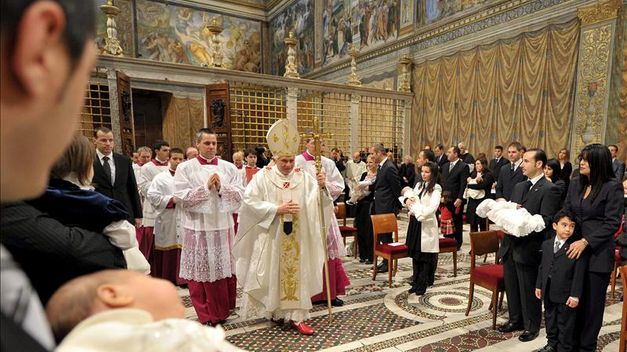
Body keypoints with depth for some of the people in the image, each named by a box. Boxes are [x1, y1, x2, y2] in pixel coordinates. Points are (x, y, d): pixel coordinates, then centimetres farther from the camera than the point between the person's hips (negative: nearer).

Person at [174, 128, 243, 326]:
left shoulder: (229, 168, 5)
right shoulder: (185, 168, 0)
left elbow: (240, 194, 0)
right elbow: (181, 197, -9)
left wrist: (221, 187, -13)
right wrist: (206, 187, -13)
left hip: (223, 226, 2)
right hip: (198, 227, -2)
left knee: (224, 268, 10)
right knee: (200, 271, 5)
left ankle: (222, 310, 28)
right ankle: (206, 314, 20)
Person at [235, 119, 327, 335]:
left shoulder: (303, 177, 0)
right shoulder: (263, 176, -6)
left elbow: (318, 201, -5)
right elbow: (250, 202, -12)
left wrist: (322, 187, -26)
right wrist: (277, 209, -19)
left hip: (296, 237, 2)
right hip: (271, 236, -1)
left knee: (296, 272, 6)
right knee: (273, 274, 10)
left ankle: (296, 315, 14)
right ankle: (275, 310, 29)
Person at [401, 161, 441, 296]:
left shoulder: (436, 188, -8)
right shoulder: (418, 185, 12)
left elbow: (432, 208, -19)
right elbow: (408, 195, 9)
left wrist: (418, 213, -19)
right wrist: (407, 199, -12)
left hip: (426, 224, -6)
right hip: (414, 222, 6)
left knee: (425, 257, 3)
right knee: (415, 254, 12)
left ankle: (422, 285, 14)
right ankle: (415, 282, 23)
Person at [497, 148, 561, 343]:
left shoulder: (549, 190, -11)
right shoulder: (519, 186, 13)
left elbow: (546, 221, -18)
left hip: (528, 248, -7)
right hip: (510, 246, 7)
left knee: (529, 291, 9)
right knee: (511, 287, 18)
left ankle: (531, 327, 28)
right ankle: (515, 320, 36)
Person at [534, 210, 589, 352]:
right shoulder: (546, 244, 3)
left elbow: (579, 274, -14)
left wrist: (575, 295, -15)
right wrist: (539, 286, 8)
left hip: (566, 295, -5)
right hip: (548, 292, 5)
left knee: (565, 324, 10)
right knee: (550, 319, 21)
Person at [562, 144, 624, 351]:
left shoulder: (613, 187, -9)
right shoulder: (576, 184, 6)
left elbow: (612, 223, -13)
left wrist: (585, 241, -20)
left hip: (598, 254, -4)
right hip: (573, 249, 5)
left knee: (591, 301, 9)